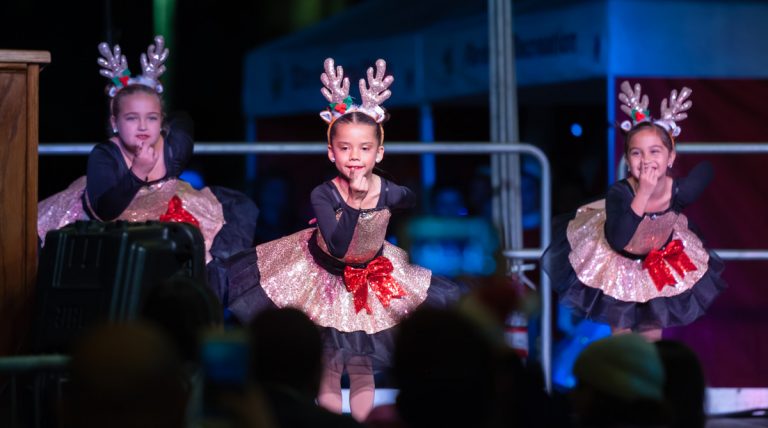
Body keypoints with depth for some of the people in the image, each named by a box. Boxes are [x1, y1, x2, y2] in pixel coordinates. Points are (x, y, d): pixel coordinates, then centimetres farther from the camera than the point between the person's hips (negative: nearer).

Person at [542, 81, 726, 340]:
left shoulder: (681, 192, -32)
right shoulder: (619, 194, -39)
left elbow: (705, 169, -9)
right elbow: (618, 241, -53)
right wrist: (643, 194, -55)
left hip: (660, 258, 2)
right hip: (619, 262, -2)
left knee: (654, 326, 19)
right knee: (621, 324, 16)